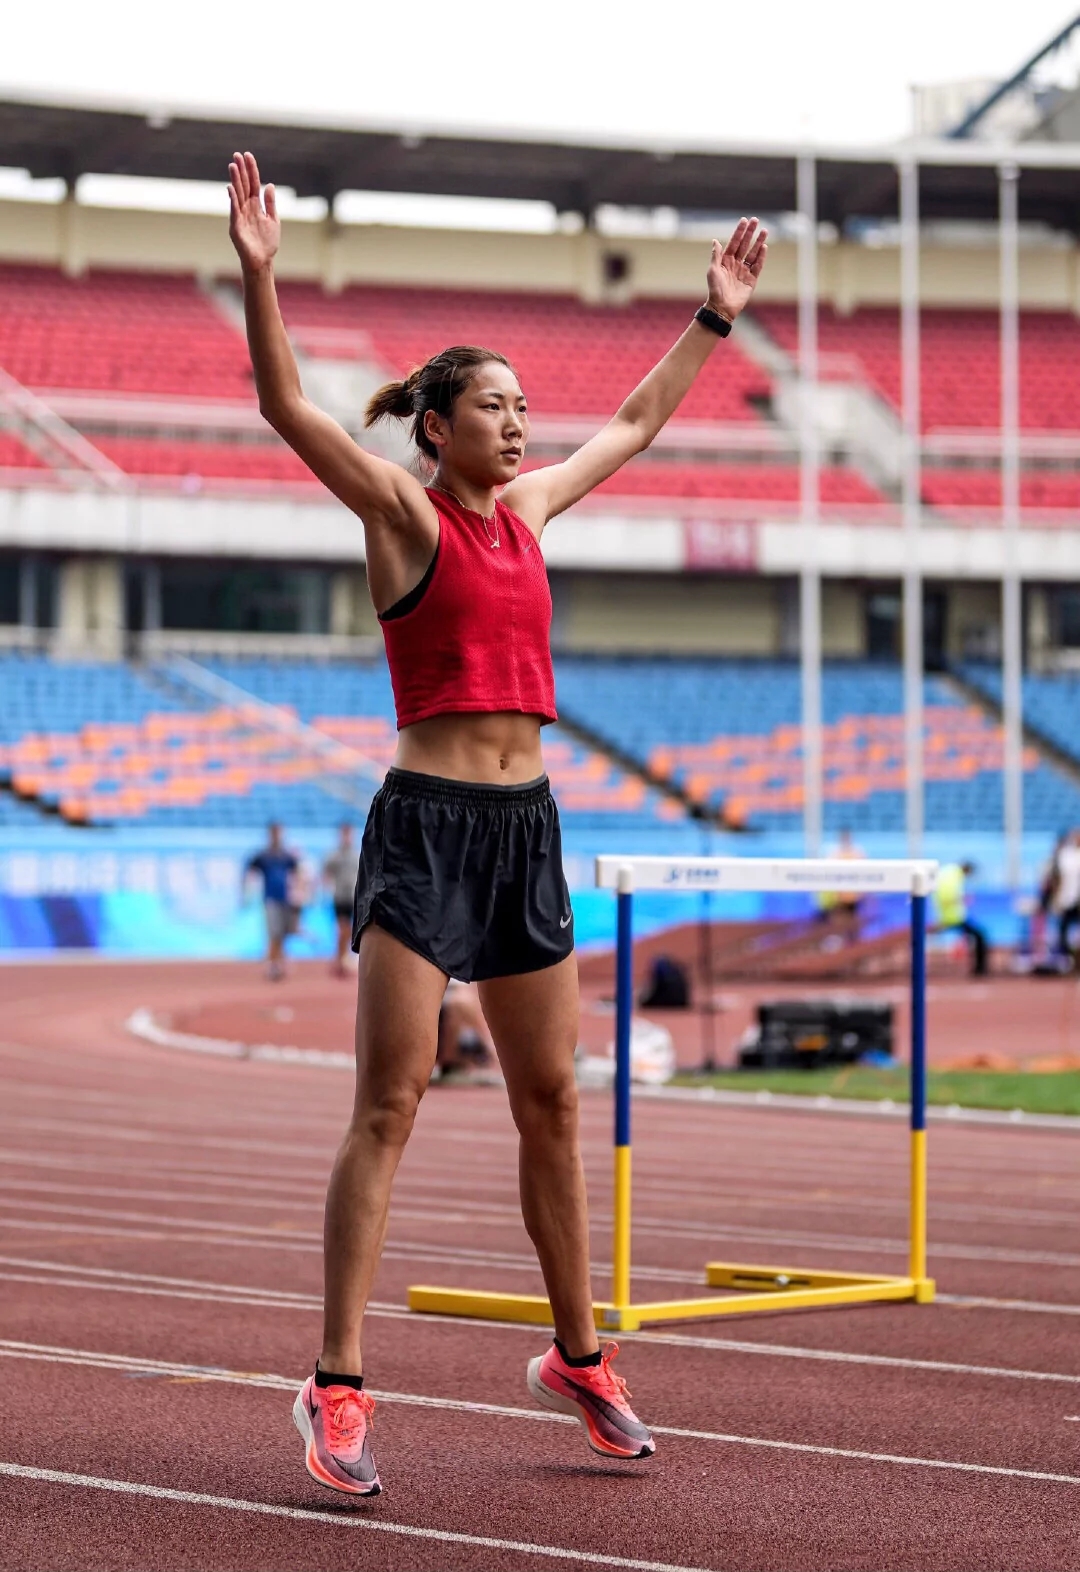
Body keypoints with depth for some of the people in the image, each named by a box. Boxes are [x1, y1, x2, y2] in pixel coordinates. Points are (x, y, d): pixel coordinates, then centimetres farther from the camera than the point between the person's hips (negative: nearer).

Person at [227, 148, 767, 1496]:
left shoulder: (526, 507, 14)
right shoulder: (403, 513, -4)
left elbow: (633, 426, 29)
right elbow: (285, 406, -18)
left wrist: (714, 319, 31)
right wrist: (257, 272, -29)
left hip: (526, 827, 7)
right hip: (427, 824, -7)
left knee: (552, 1103, 12)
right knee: (389, 1104, -9)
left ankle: (578, 1358, 24)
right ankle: (338, 1386, -8)